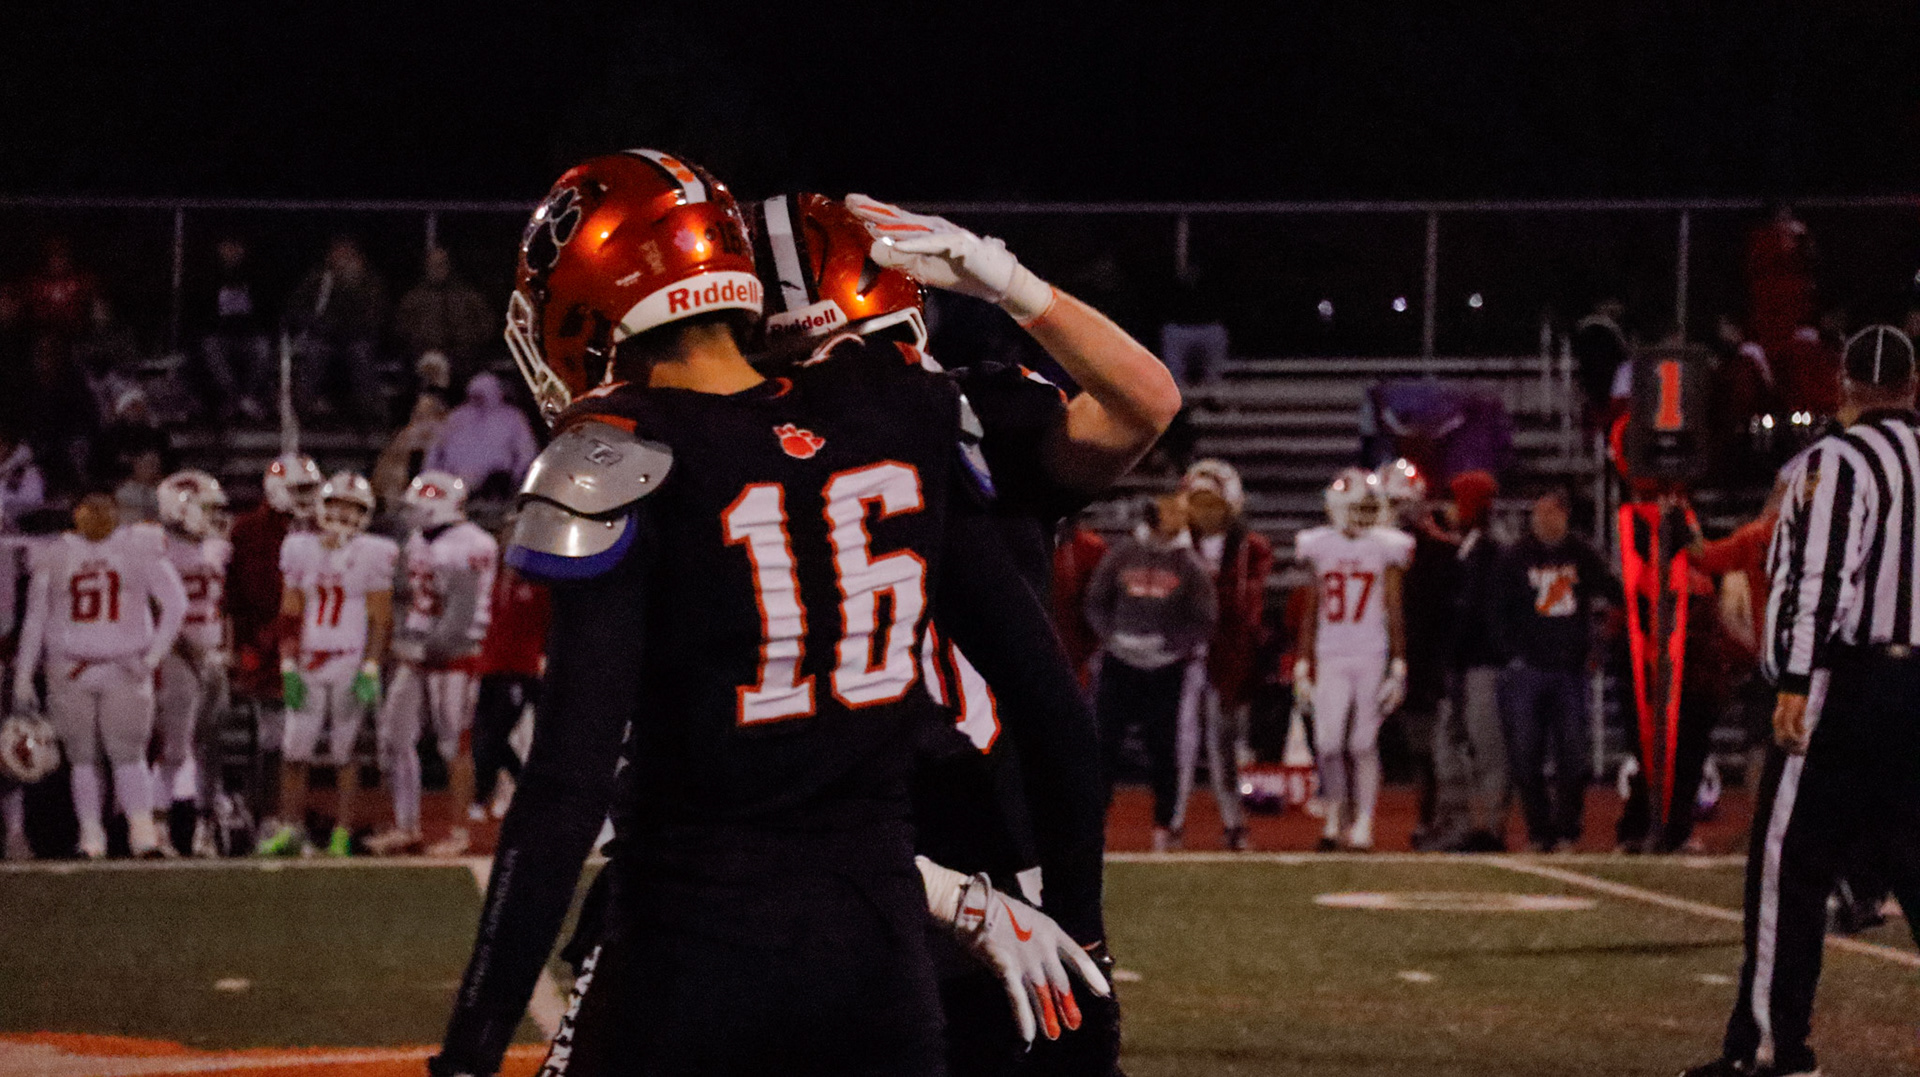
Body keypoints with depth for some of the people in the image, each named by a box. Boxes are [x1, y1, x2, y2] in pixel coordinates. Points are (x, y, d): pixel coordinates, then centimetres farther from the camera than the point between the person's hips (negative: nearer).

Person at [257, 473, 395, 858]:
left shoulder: (371, 555, -1)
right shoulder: (302, 550, 7)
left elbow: (380, 620, -2)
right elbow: (291, 614, 10)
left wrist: (370, 669, -10)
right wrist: (289, 666, 2)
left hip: (351, 663, -3)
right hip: (308, 663, 3)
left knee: (344, 753, -1)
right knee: (294, 750, 0)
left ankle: (342, 834, 4)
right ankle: (289, 829, 8)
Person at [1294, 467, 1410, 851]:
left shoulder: (1386, 548, 0)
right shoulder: (1320, 547, 7)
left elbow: (1394, 611, 1)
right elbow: (1313, 610, 12)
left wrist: (1399, 664, -3)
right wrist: (1304, 659, 9)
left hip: (1373, 657, -2)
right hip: (1330, 658, 2)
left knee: (1364, 743, -1)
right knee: (1328, 744, -3)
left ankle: (1364, 823, 4)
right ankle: (1336, 818, 12)